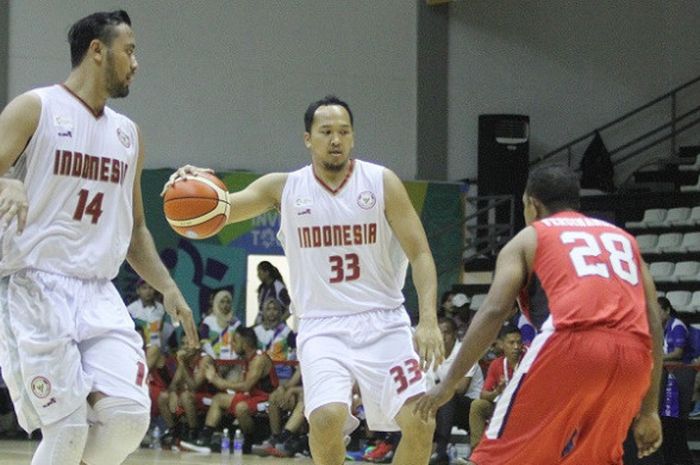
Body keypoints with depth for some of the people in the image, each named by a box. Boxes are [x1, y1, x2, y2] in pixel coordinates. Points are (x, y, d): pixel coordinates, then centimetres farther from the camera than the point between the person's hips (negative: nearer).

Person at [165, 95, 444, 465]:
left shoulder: (382, 183, -1)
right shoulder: (284, 188, 1)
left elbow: (420, 254, -3)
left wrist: (428, 320, -17)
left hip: (382, 323, 1)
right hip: (323, 327, 0)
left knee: (420, 422, -13)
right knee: (327, 417, -24)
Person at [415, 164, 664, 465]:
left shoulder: (528, 238, 18)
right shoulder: (622, 238, 29)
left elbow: (494, 312, 4)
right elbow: (653, 322, 22)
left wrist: (449, 383, 9)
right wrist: (648, 409, 23)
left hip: (571, 342, -4)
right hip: (632, 354, 4)